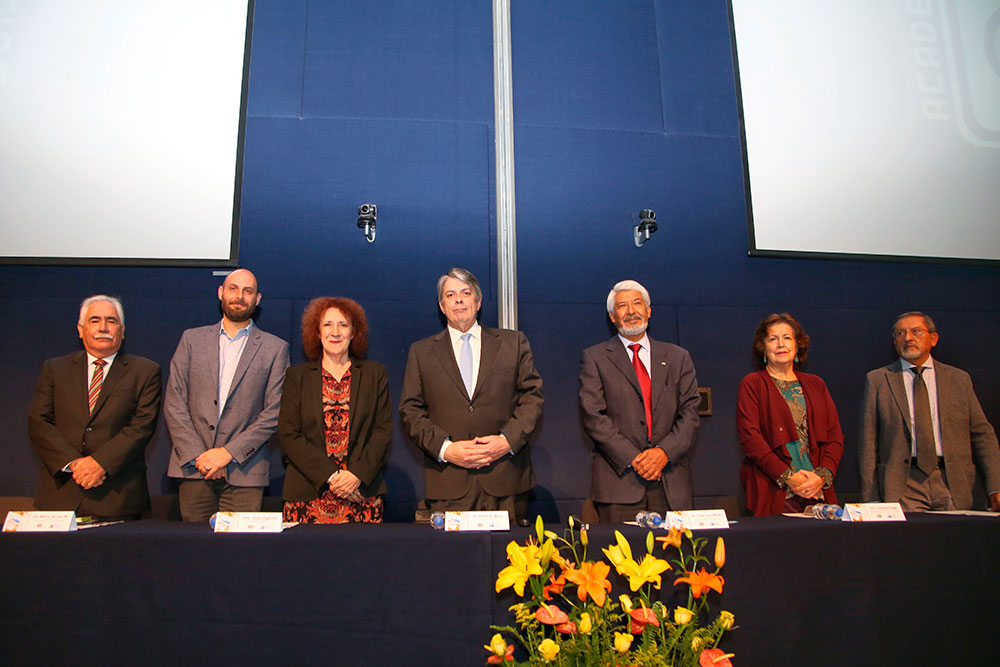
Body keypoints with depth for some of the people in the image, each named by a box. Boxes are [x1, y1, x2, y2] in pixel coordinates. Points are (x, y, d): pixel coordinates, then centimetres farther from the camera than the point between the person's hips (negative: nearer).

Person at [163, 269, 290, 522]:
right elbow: (173, 403, 5)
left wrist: (229, 452, -10)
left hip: (244, 472, -2)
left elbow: (275, 411, -2)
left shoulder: (275, 348, 5)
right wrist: (198, 455, -6)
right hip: (193, 467, 2)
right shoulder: (192, 339, 11)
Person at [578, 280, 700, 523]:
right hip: (618, 481, -2)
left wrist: (664, 452, -9)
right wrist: (633, 458, -12)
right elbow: (593, 416, -3)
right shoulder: (595, 358, 6)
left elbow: (690, 413, 7)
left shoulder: (677, 357, 15)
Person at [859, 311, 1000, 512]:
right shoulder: (877, 380, 4)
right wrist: (871, 498, -4)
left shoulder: (959, 379, 11)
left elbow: (982, 435, 11)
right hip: (902, 485, -2)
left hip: (952, 482, 2)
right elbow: (868, 442, 1)